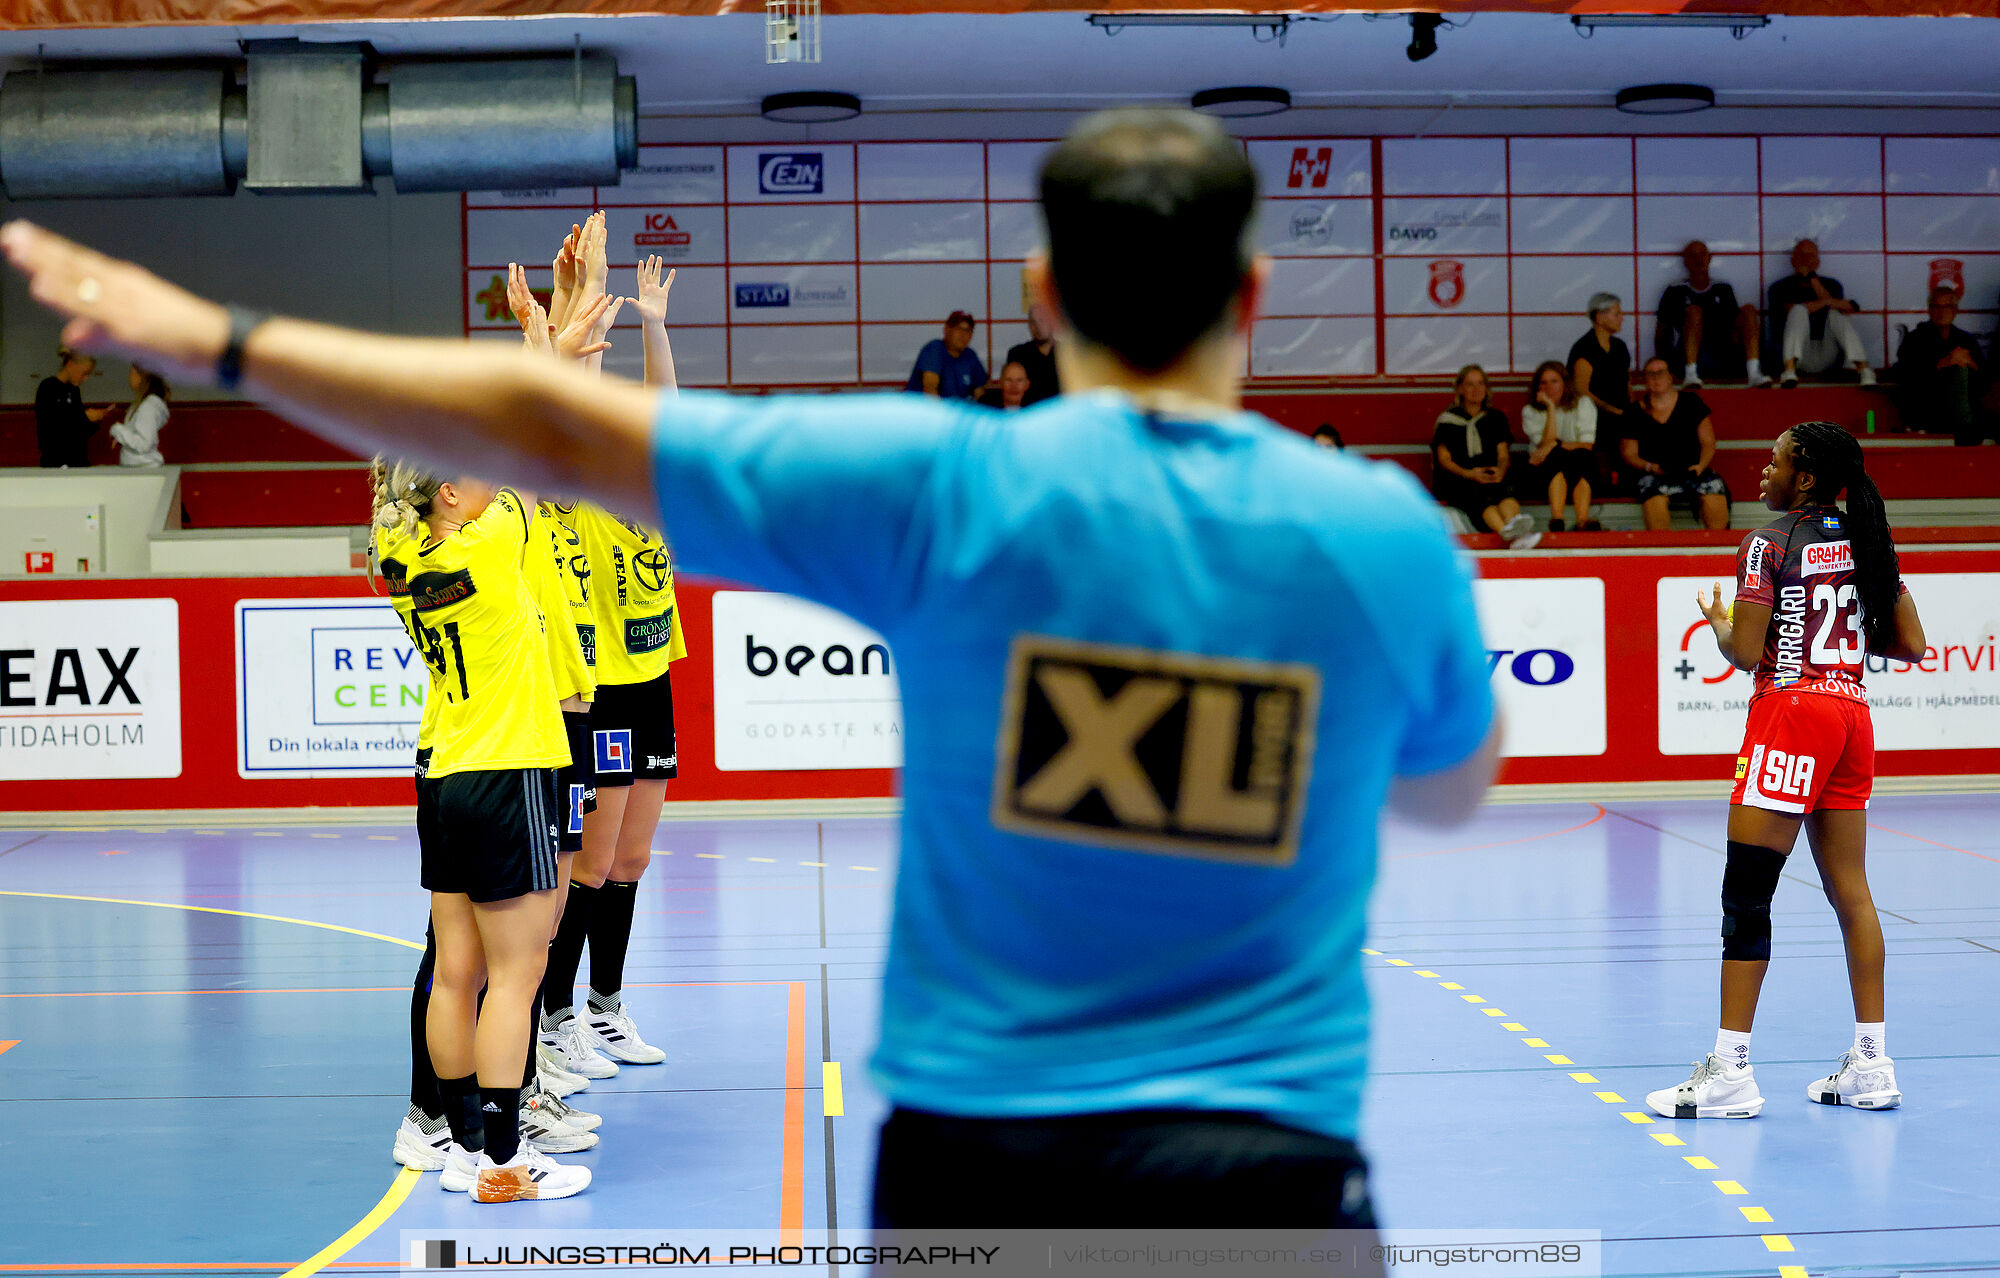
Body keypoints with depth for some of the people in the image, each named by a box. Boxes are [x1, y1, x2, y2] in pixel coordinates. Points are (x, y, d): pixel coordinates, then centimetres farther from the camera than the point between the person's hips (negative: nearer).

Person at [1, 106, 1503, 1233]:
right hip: (1263, 1166, -1)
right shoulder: (1391, 533, -2)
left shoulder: (941, 487, -7)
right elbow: (1452, 787, 18)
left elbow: (549, 423, -3)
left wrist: (219, 339, 5)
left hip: (971, 1155, 1)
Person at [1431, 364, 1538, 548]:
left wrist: (1500, 471, -11)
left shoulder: (1496, 418, 22)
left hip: (1491, 476, 3)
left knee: (1505, 495, -36)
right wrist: (1468, 474, -15)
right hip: (1457, 482, -3)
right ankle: (1509, 534, -70)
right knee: (1480, 498, -38)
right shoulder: (1447, 420, 13)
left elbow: (1503, 455, 15)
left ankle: (1514, 523, -71)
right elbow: (1444, 458, 4)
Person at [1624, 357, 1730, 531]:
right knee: (1654, 497, -36)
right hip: (1655, 475, -1)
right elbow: (1629, 453, 10)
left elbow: (1708, 443, 11)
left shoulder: (1691, 402, 13)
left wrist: (1701, 466, -8)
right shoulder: (1636, 412, 10)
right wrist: (1650, 467, -9)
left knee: (1714, 492, -30)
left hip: (1692, 470, 1)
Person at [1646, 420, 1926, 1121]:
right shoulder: (1866, 541, 11)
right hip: (1852, 714, 8)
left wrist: (1717, 621, 8)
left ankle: (1730, 1070, -6)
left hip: (1792, 712, -7)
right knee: (1850, 890, 12)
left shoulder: (1769, 544, -9)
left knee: (1746, 894, -5)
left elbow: (1745, 653, -12)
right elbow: (1911, 645, 11)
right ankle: (1871, 1064, 14)